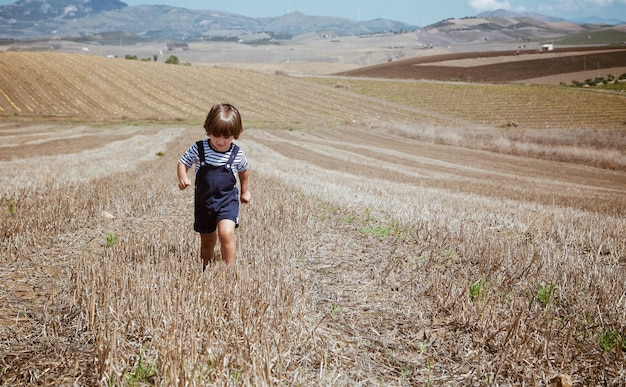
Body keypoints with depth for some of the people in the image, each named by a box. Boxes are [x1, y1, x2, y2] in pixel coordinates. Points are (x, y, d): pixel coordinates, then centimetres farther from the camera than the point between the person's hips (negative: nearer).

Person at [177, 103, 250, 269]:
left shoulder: (238, 153, -9)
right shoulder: (198, 149, -11)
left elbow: (243, 170, 11)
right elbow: (182, 163, -1)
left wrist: (244, 191, 24)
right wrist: (183, 178, -22)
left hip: (227, 201, -2)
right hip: (203, 202, 2)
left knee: (226, 233, -25)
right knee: (207, 240, 17)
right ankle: (206, 269, 40)